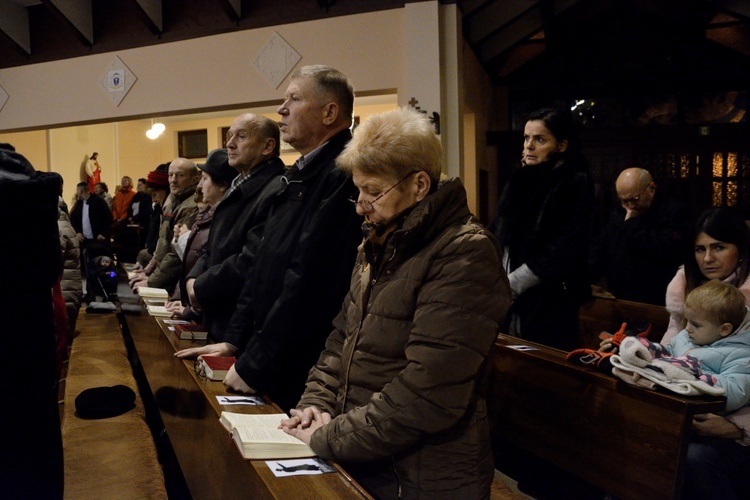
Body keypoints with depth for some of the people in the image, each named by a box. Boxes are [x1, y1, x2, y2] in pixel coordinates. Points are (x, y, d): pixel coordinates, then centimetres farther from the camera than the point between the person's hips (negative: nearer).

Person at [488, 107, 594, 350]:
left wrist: (510, 285, -15)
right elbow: (497, 234, 10)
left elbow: (563, 250, -14)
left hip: (548, 302, -5)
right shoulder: (520, 180, 13)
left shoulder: (576, 183, -5)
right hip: (510, 300, 5)